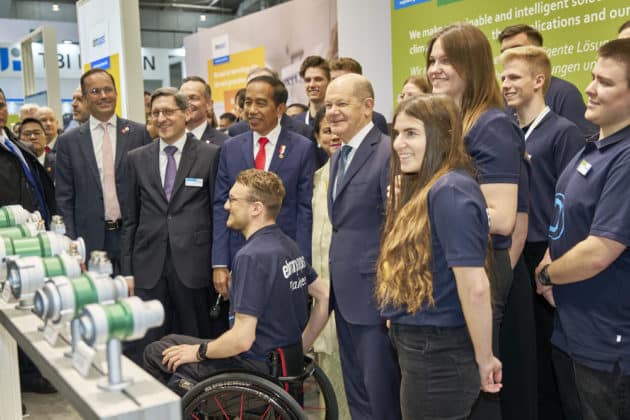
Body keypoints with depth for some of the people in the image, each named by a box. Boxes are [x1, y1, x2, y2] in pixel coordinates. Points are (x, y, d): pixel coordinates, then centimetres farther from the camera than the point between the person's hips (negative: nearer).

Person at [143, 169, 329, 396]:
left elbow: (242, 339, -27)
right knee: (170, 340, 17)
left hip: (255, 368, -9)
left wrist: (198, 352, -10)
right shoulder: (289, 246, 4)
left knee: (155, 353, 3)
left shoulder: (251, 256, -24)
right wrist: (299, 349, 12)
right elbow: (325, 296, 10)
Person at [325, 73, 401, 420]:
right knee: (356, 391, 19)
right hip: (345, 293, 9)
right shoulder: (338, 156, 14)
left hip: (374, 294, -9)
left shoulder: (388, 153, -15)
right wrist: (333, 283, 13)